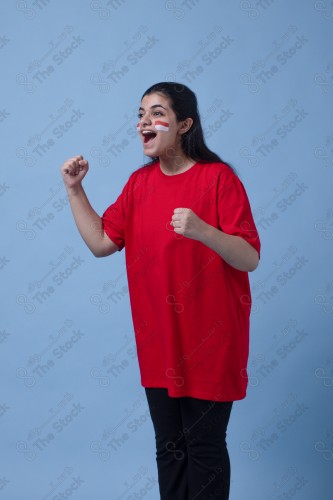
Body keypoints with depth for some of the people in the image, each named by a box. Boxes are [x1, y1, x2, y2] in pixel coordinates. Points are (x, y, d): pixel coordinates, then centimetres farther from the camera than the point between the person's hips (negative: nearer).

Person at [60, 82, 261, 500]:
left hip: (209, 339, -5)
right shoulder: (139, 182, 7)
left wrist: (203, 231, -32)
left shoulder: (218, 177, -12)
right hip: (157, 340, 6)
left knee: (204, 448, 5)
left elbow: (250, 259, -15)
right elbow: (102, 243, 7)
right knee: (169, 447, 16)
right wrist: (74, 190, 1)